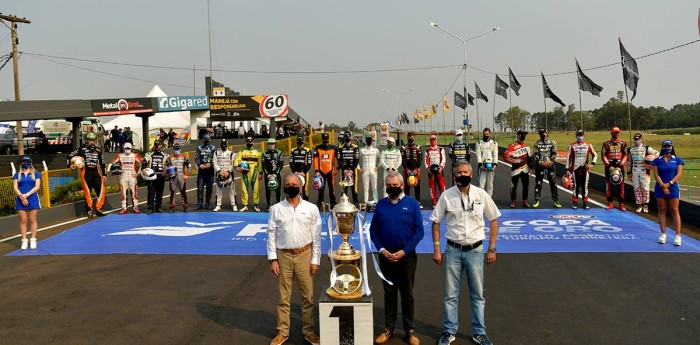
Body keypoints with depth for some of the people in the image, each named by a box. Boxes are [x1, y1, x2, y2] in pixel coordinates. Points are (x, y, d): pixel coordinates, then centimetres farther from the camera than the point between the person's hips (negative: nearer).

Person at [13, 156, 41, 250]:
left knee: (32, 220, 2)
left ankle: (33, 240, 8)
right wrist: (21, 196, -14)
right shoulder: (17, 174, 9)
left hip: (33, 199, -1)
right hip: (21, 200, 1)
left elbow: (37, 186, -4)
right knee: (23, 220, 3)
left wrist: (27, 194, -15)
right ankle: (24, 240, 8)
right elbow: (15, 187, 2)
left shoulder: (36, 173, 4)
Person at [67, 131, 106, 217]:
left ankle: (98, 209, 0)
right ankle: (90, 210, 8)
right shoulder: (82, 150, 5)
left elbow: (102, 163, 18)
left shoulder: (98, 150, 13)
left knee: (101, 191, -8)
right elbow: (70, 156, 5)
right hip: (86, 172, -3)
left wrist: (104, 174, 16)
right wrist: (70, 164, -12)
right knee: (87, 192, -1)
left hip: (96, 172, 3)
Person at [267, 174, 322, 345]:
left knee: (307, 296, 9)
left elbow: (316, 236, 0)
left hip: (304, 255, 0)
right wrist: (272, 259, -4)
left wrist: (315, 260, -3)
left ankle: (309, 331, 24)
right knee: (284, 297, 11)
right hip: (284, 256, 0)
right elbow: (271, 235, 0)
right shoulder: (276, 209, -2)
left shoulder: (311, 208, -2)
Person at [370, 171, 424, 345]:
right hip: (385, 256, 2)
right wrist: (381, 250, -9)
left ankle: (410, 331, 19)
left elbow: (419, 231, -7)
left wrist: (404, 251, -13)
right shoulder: (381, 204, 3)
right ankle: (388, 328, 23)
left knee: (407, 294, 8)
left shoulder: (412, 203, -4)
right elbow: (373, 230, 4)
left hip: (406, 256, -2)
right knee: (389, 293, 12)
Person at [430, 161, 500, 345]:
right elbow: (436, 222, 2)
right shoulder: (446, 195, -6)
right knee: (451, 294, 10)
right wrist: (436, 249, -2)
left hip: (475, 250, 0)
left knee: (478, 294, 11)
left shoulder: (481, 194, -4)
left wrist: (492, 249, 2)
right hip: (453, 250, 0)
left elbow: (493, 220, 5)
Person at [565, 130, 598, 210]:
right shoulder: (572, 146, 3)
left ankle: (585, 203, 12)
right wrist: (567, 169, 0)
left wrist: (592, 163, -6)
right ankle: (575, 203, 9)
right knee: (576, 186, 1)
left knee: (585, 186, 5)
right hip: (575, 169, -1)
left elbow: (595, 155, 10)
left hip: (585, 169, 1)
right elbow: (568, 157, 4)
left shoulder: (588, 145, 6)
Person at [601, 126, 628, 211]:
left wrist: (622, 163, -10)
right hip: (609, 166, 0)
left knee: (620, 185, -2)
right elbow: (603, 155, 3)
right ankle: (610, 203, 9)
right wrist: (607, 163, -10)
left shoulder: (623, 143, 9)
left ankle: (621, 204, 3)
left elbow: (625, 155, 4)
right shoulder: (606, 144, 9)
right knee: (609, 185, 1)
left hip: (620, 166, 0)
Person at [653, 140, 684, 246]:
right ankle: (663, 234, 11)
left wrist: (669, 184, -14)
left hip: (673, 188, -1)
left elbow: (679, 174, -4)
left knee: (674, 210, -2)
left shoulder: (677, 160, 4)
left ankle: (678, 235, -1)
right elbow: (656, 174, -2)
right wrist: (662, 186, -14)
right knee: (662, 210, 5)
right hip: (660, 188, 1)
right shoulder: (657, 161, 6)